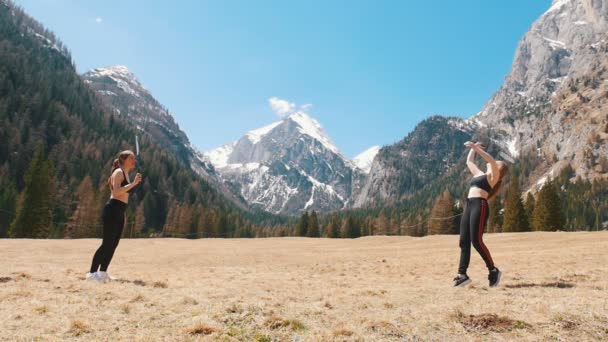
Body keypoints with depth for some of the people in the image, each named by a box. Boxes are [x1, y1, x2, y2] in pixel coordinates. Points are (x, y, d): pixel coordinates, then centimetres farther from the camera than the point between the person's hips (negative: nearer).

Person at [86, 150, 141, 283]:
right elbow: (116, 192, -22)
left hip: (119, 212, 10)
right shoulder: (119, 172, -7)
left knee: (113, 243, 10)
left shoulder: (125, 174, 20)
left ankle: (102, 272, 16)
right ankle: (92, 273, -4)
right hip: (112, 211, -10)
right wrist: (134, 183, -23)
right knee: (107, 243, -10)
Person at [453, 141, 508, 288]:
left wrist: (475, 147, -16)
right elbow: (469, 162, 39)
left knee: (476, 241, -14)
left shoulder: (494, 175, 5)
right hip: (469, 206, 8)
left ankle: (494, 271, -1)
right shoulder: (479, 174, 26)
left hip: (480, 205, -8)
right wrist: (473, 148, 37)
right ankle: (462, 274, 1)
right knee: (464, 241, 1)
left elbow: (490, 160, -14)